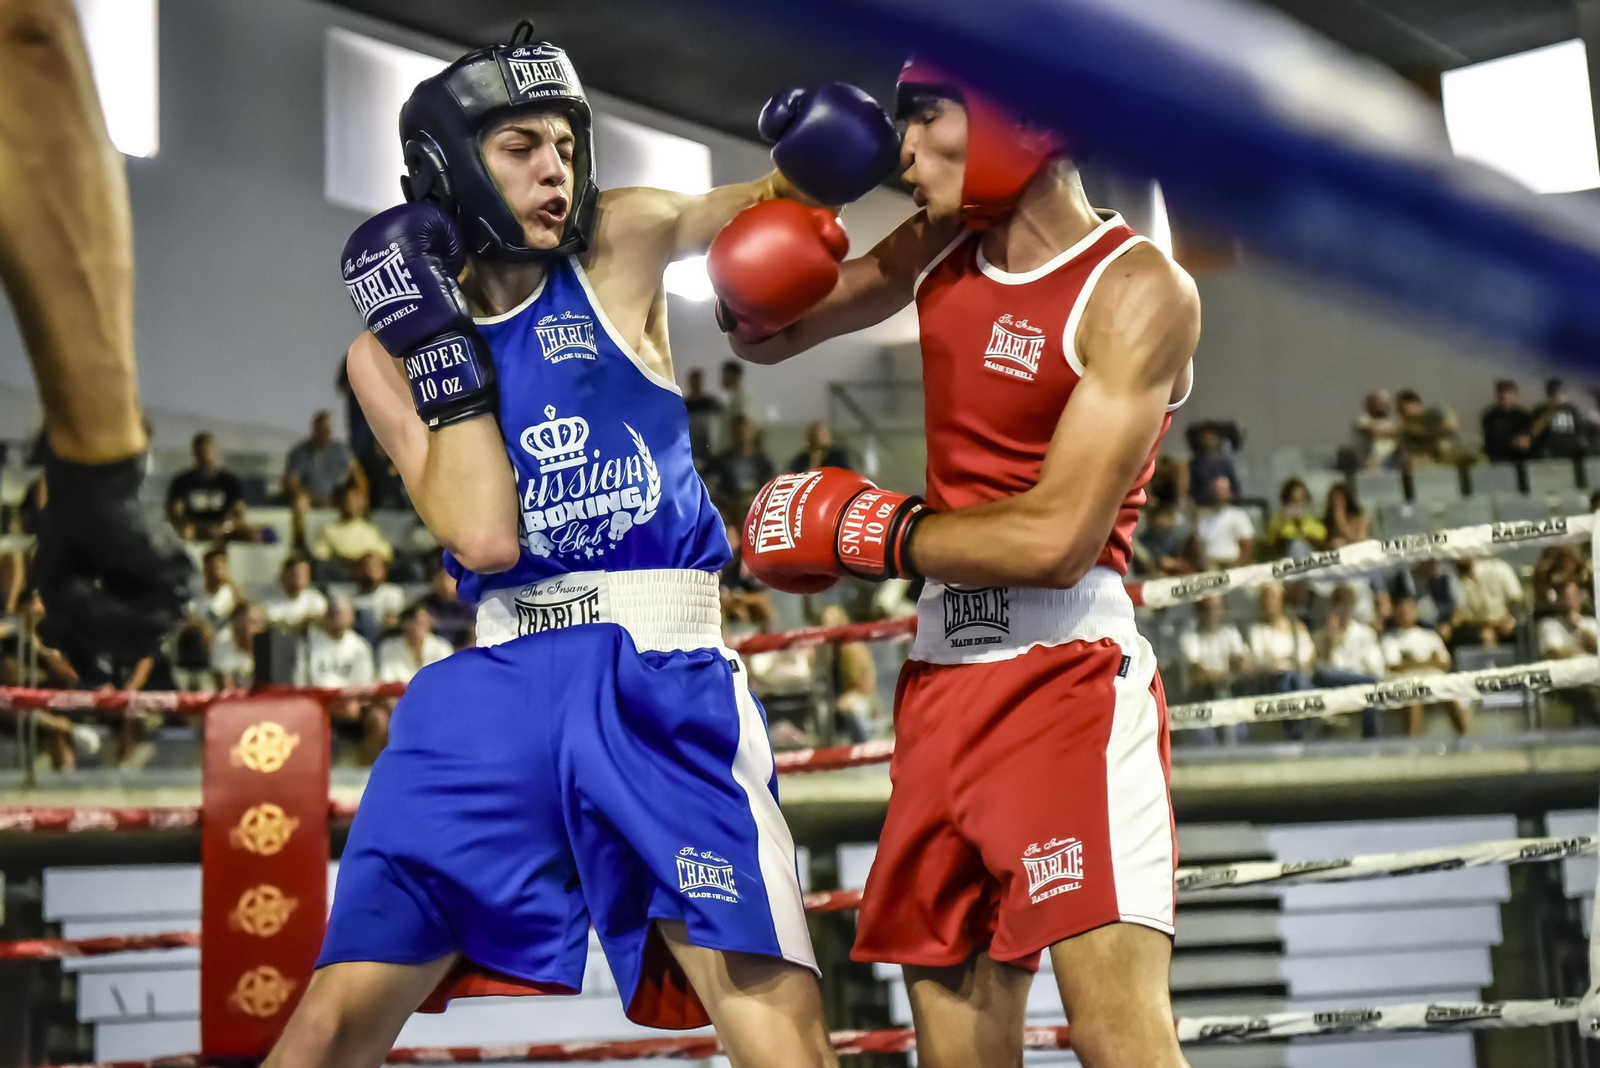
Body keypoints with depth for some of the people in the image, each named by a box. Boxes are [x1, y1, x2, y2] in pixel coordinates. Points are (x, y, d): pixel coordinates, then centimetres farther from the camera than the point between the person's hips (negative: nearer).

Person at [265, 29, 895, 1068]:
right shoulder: (390, 349, 7)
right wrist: (435, 339, -5)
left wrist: (819, 151, -6)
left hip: (665, 680, -1)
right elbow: (482, 535, -6)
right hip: (499, 686, 1)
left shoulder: (620, 246, 7)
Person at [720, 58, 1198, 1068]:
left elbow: (1056, 538, -19)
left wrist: (863, 530, -9)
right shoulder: (940, 248, 10)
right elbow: (766, 336, 23)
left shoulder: (1138, 290, -11)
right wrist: (752, 289, 0)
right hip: (943, 675, 7)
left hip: (1071, 671, -7)